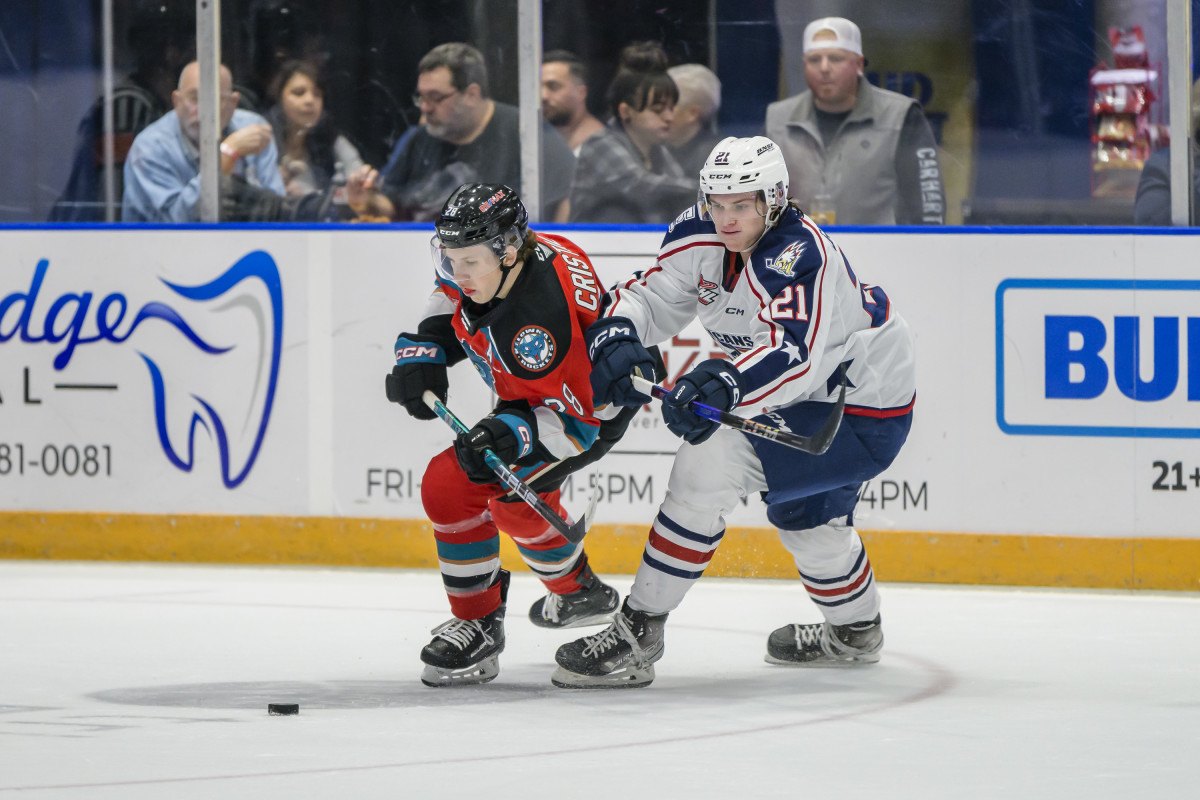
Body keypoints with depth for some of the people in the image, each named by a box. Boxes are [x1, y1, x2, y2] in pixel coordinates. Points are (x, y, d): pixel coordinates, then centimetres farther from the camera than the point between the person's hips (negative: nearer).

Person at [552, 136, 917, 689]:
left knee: (710, 462, -22)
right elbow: (653, 295, -5)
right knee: (800, 513, 31)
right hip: (809, 396, 10)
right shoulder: (701, 235, -7)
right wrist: (616, 332, -27)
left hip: (864, 411, -10)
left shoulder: (799, 254, -31)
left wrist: (725, 384, -60)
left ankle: (636, 636, -18)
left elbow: (795, 356, -43)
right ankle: (855, 631, 61)